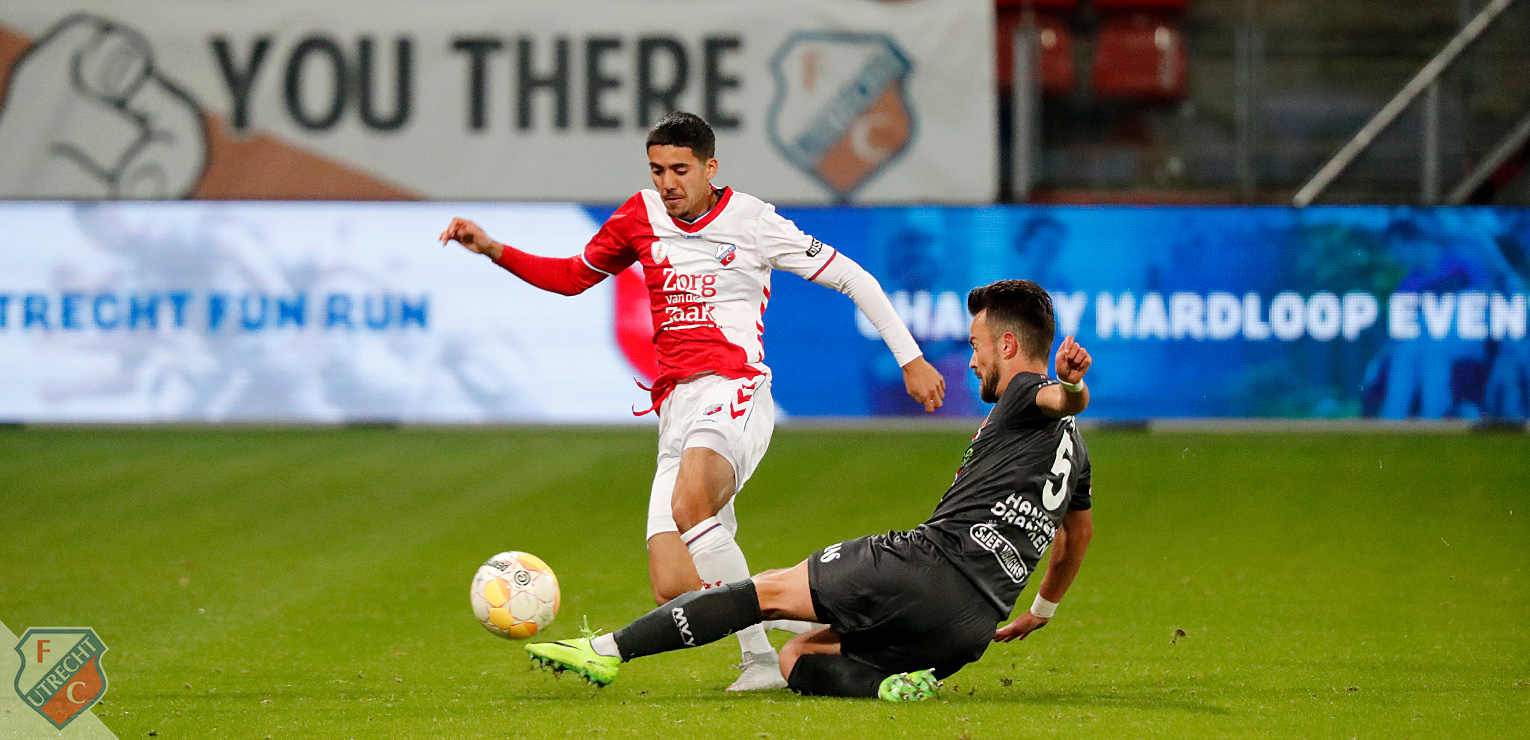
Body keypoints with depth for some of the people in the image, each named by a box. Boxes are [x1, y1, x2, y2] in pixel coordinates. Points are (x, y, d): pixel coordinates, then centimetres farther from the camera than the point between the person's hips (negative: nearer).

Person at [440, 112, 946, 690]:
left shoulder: (752, 221, 3)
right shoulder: (642, 217, 15)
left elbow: (850, 277, 9)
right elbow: (573, 277, 29)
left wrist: (910, 357, 8)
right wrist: (493, 250, 16)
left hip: (733, 390, -5)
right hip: (675, 409, 5)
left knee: (690, 507, -37)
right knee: (674, 588, -11)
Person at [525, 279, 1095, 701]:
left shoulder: (1025, 395, 2)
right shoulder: (1074, 449, 28)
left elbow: (1063, 401, -23)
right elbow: (1079, 534, 45)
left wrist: (1068, 386, -49)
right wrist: (1041, 611, 60)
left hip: (930, 562, -8)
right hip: (972, 632, 8)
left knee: (770, 591, 1)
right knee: (797, 656, 15)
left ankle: (609, 650, -5)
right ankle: (890, 683, -15)